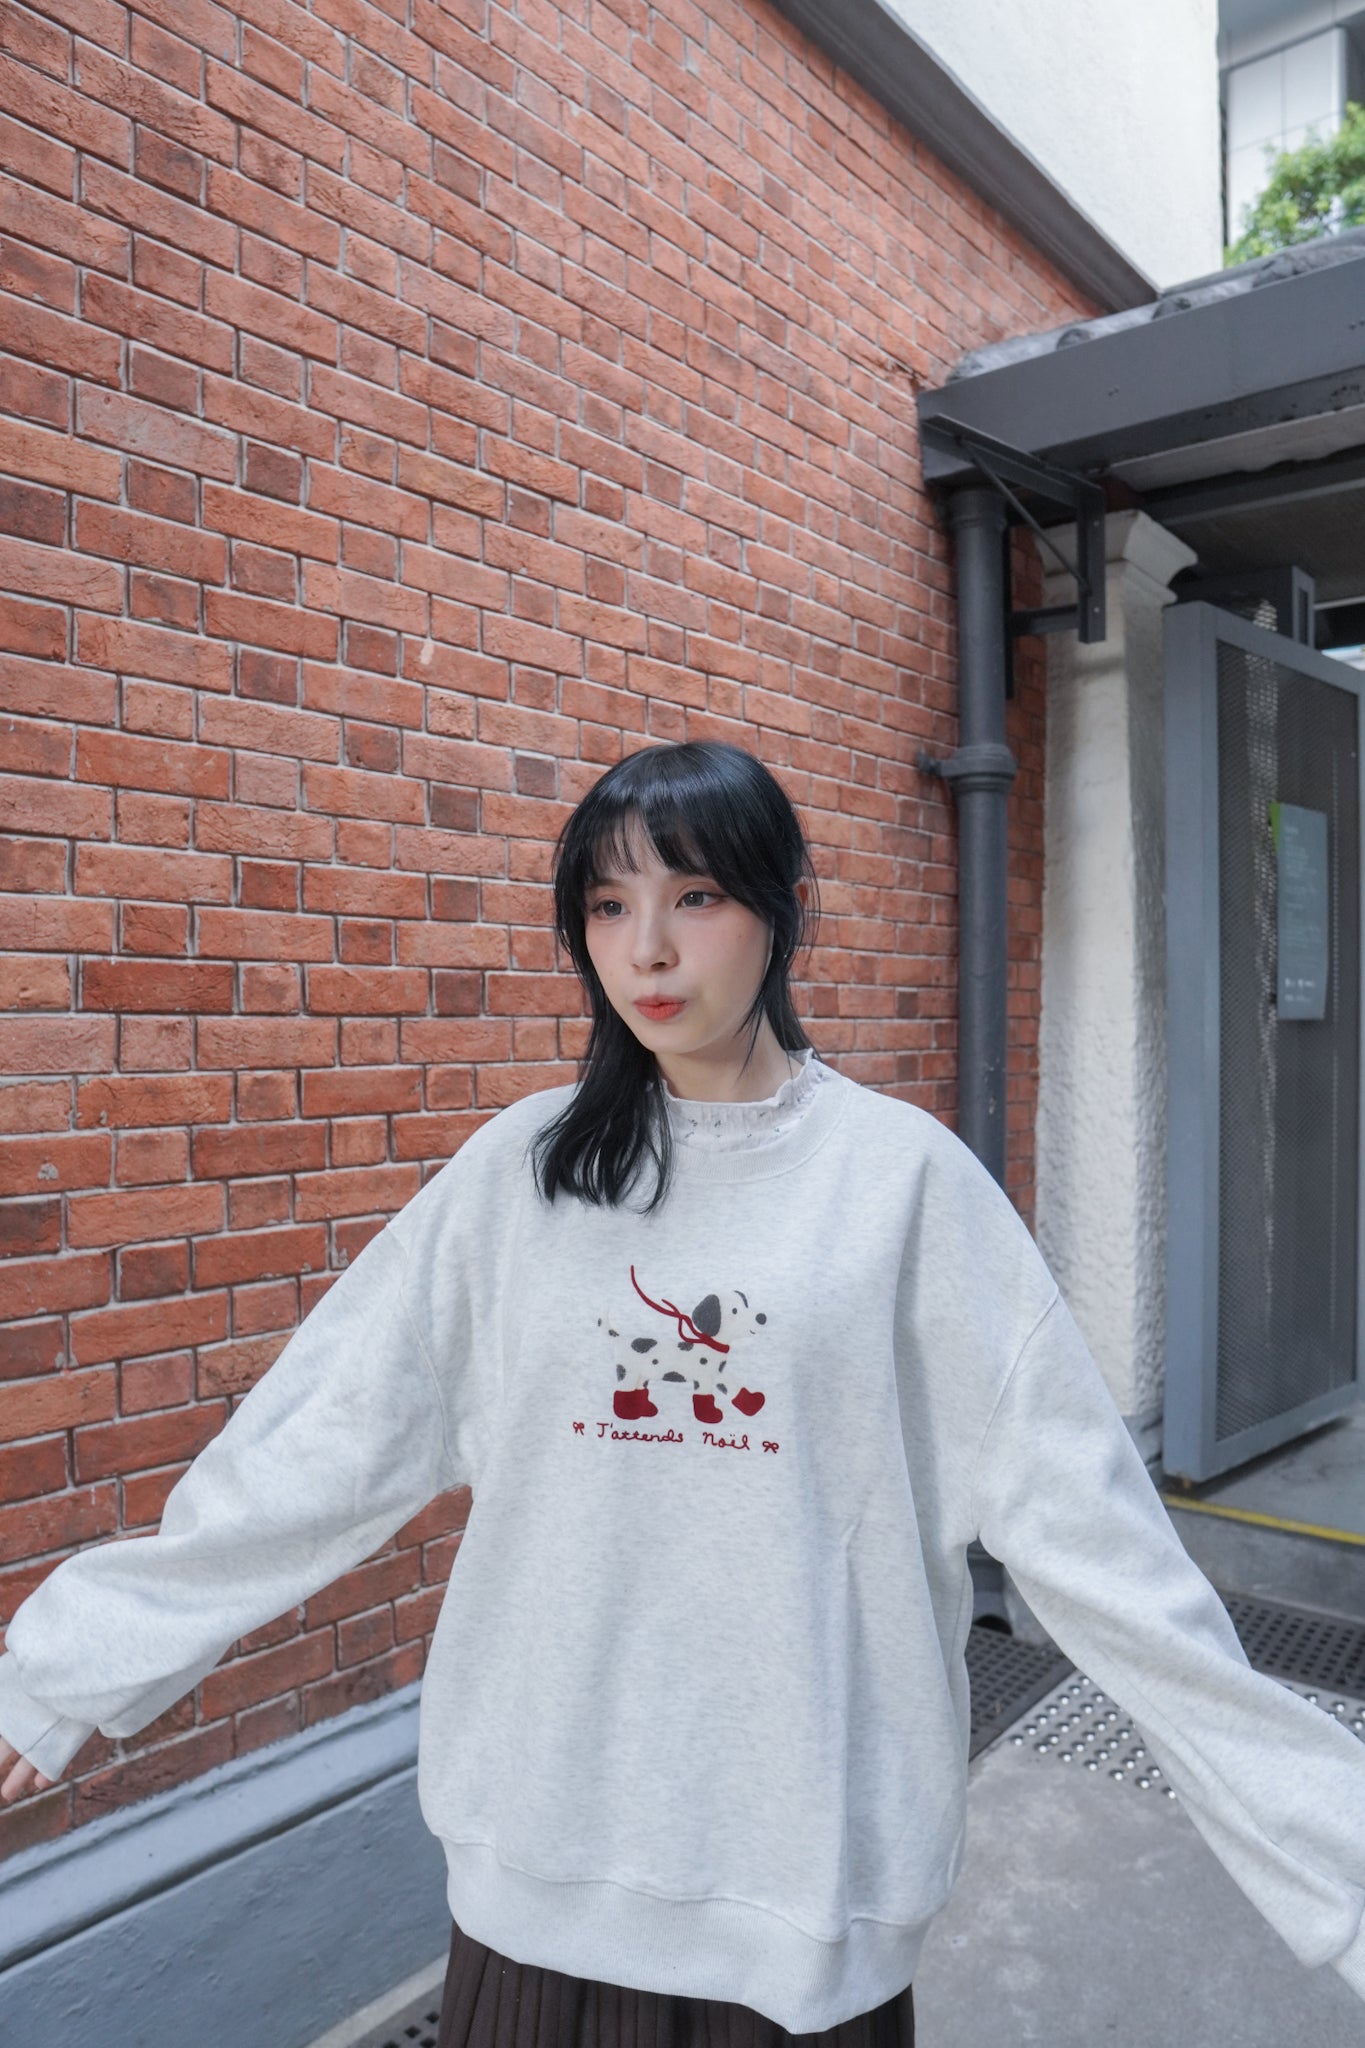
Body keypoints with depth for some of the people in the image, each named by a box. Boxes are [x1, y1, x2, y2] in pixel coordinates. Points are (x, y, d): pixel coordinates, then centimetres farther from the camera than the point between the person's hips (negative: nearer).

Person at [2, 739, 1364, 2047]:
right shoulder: (521, 1166, -4)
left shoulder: (903, 1175, -10)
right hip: (538, 1854, 2)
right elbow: (314, 1451, 0)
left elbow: (1086, 1531, -9)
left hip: (812, 1876, -1)